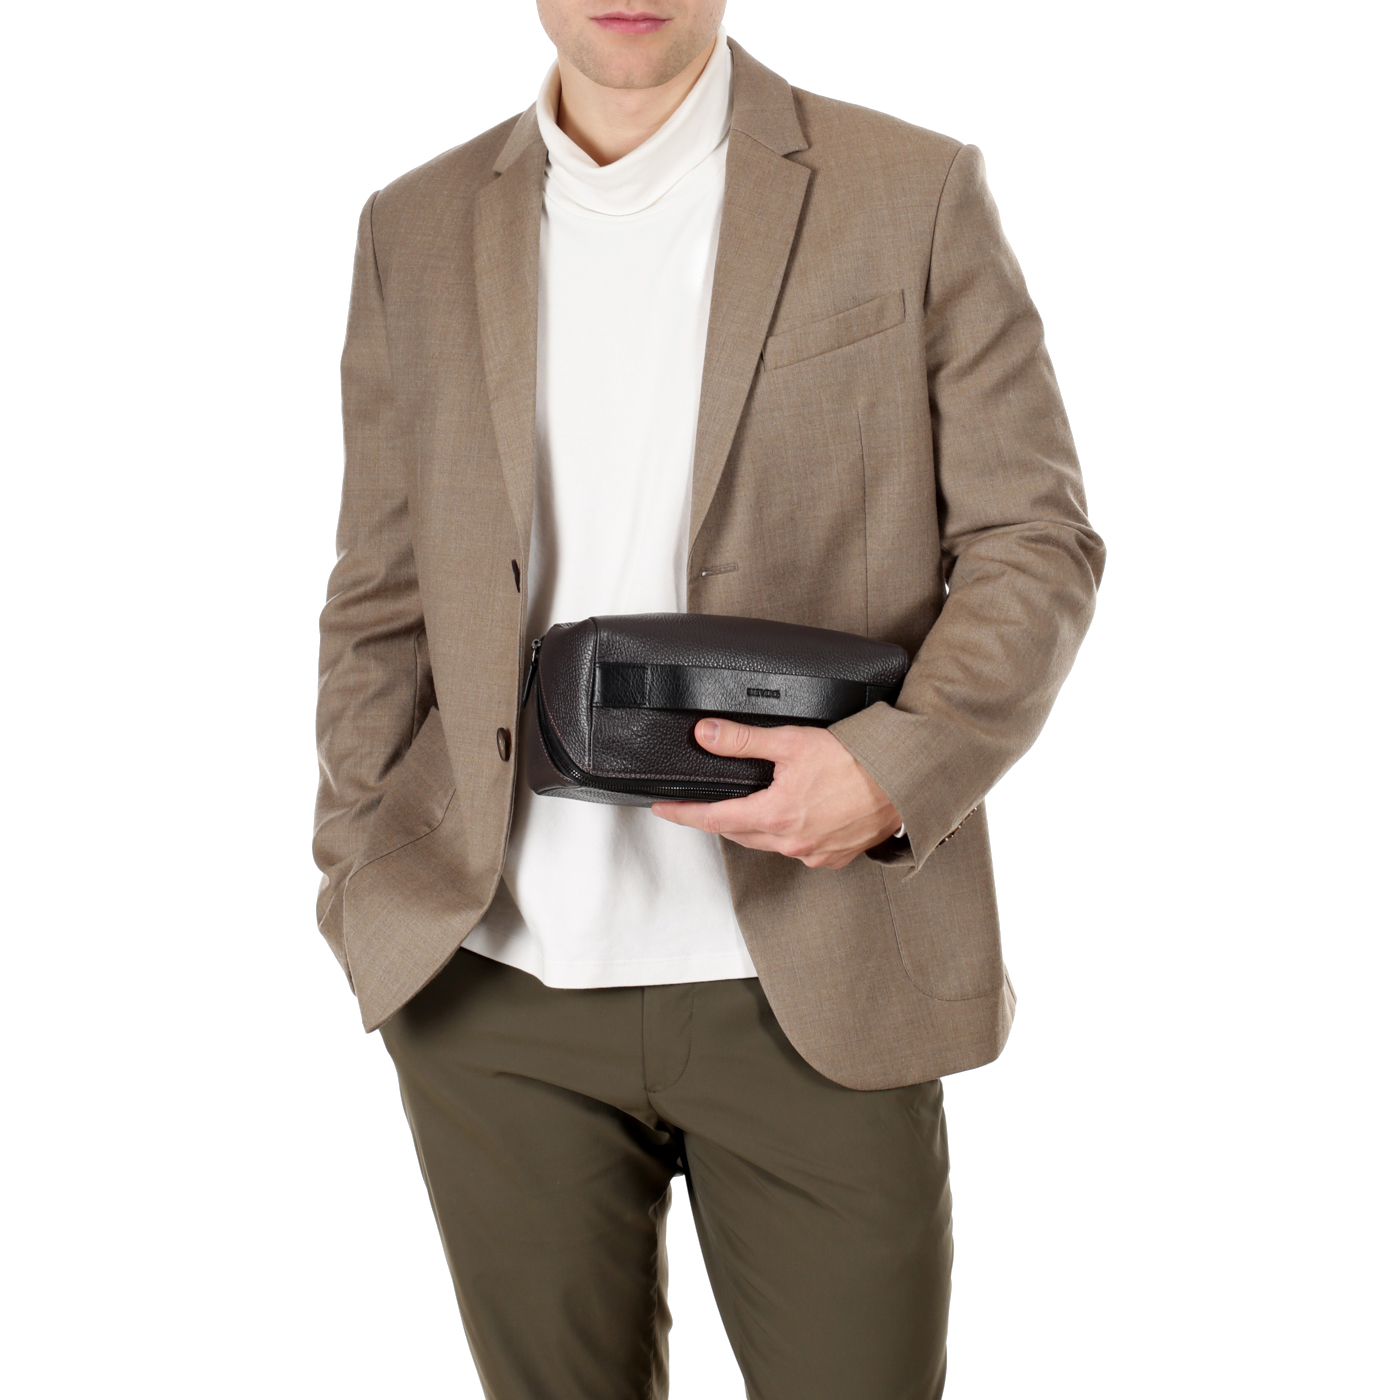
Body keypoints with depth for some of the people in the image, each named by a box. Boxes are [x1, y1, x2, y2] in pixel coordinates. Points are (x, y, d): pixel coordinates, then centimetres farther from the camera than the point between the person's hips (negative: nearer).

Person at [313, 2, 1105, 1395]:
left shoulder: (915, 195, 0)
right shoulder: (415, 231, 8)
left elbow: (1032, 538, 0)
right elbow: (382, 600, 11)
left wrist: (897, 768, -17)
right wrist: (364, 901, 7)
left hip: (810, 988, -2)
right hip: (492, 987, 3)